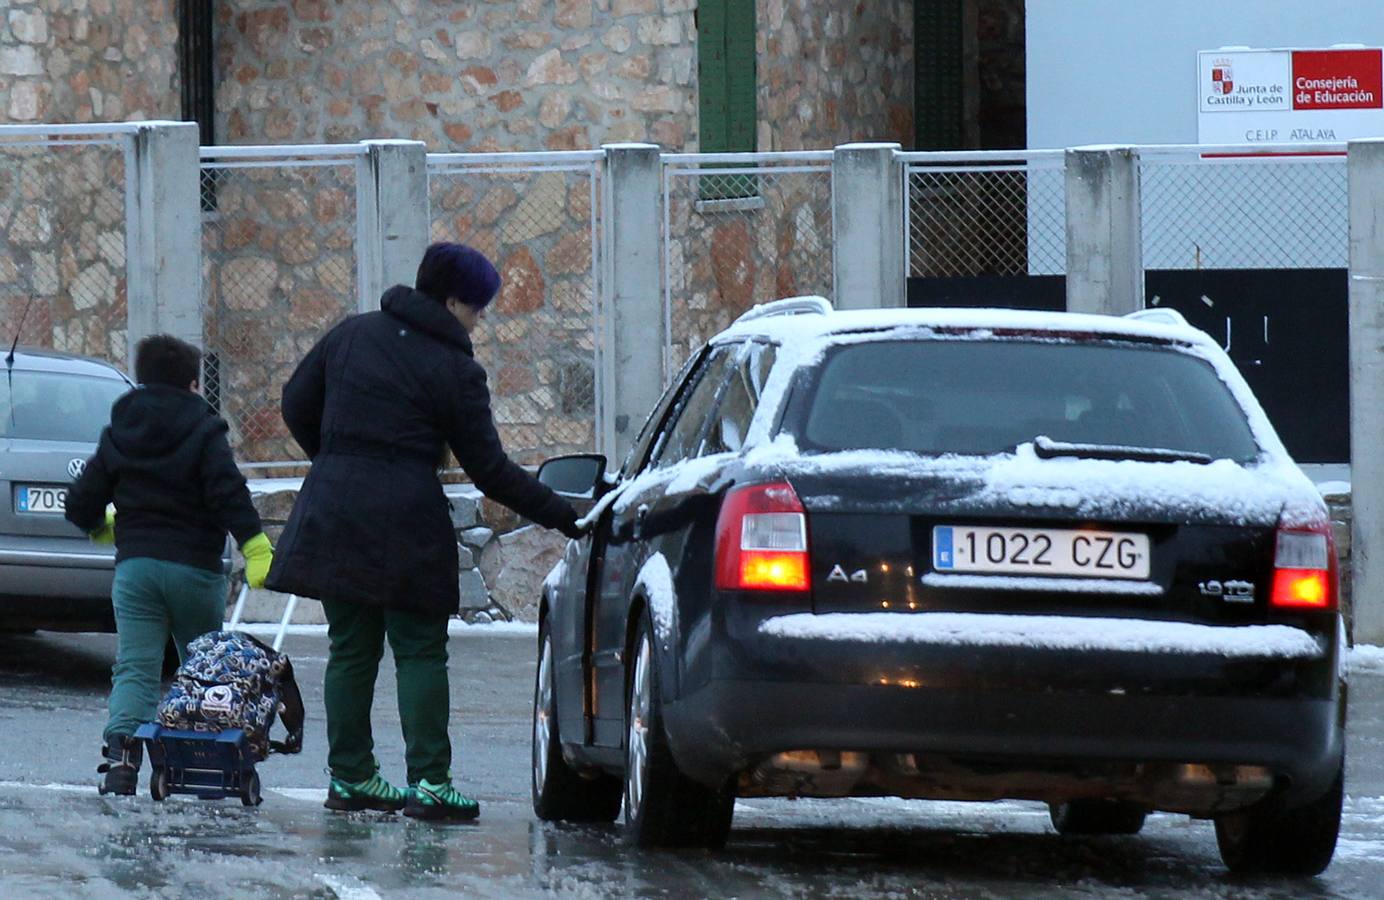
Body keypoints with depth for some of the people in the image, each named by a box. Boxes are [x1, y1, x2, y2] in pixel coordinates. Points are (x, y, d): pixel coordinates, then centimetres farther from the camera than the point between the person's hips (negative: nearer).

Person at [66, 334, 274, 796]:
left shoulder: (117, 436, 9)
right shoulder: (203, 432, -3)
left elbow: (81, 506, 12)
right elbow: (229, 493, -17)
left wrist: (103, 528, 33)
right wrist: (256, 549, -20)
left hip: (134, 567, 2)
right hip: (196, 568, -2)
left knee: (135, 668, -3)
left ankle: (122, 746, -28)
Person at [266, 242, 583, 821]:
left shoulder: (352, 335, 10)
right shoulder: (455, 371, -4)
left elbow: (296, 405, 16)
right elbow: (490, 472, -4)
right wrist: (563, 518, 1)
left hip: (333, 508, 5)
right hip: (405, 520, -5)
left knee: (350, 649, 12)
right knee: (420, 653, 0)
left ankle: (350, 776, 14)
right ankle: (428, 782, -7)